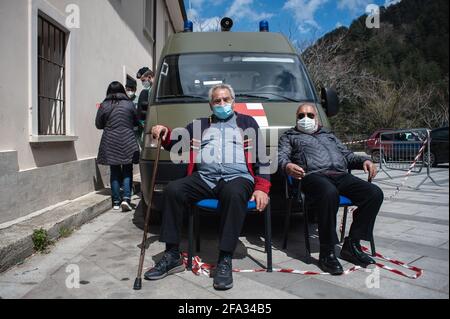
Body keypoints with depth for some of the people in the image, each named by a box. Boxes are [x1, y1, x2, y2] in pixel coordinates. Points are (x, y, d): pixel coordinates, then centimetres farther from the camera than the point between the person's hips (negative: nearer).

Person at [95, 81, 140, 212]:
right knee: (127, 171, 6)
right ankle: (126, 198, -8)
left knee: (114, 172, 9)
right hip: (127, 142, -1)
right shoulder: (129, 104, 0)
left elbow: (98, 125, 5)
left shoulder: (104, 106, -1)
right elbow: (136, 121, 10)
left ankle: (116, 201, 11)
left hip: (110, 143, 1)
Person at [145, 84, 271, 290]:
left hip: (238, 176, -2)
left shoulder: (246, 122, 20)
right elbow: (176, 144, 22)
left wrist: (261, 188, -4)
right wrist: (164, 134, -1)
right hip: (204, 177, 3)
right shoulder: (200, 125, 28)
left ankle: (225, 261, -31)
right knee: (172, 190, -25)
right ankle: (172, 256, -16)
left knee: (234, 194, -38)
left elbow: (262, 156, 11)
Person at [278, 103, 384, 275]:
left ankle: (352, 244, -11)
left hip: (341, 175, 5)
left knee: (375, 193, -19)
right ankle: (327, 252, -27)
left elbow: (348, 156, 32)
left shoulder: (328, 135, 37)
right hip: (314, 175, -5)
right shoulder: (290, 136, 24)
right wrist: (287, 166, -19)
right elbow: (281, 156, 6)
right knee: (329, 193, -40)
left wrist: (364, 160, 10)